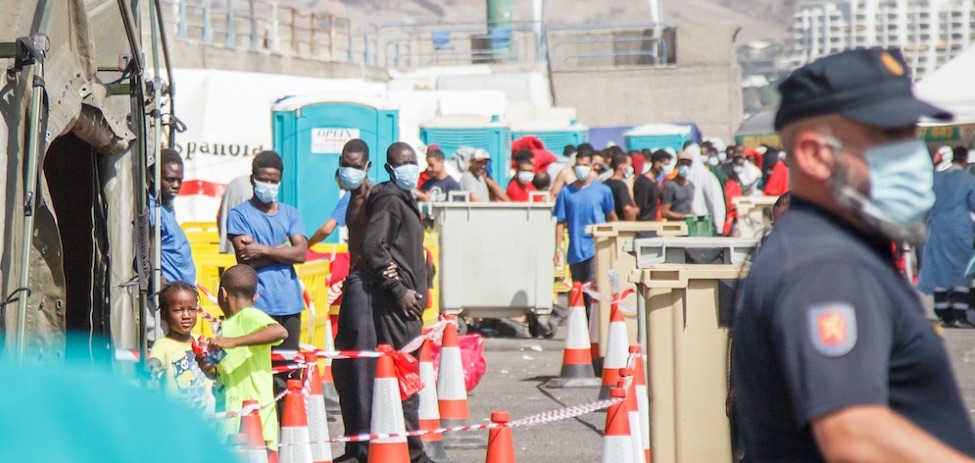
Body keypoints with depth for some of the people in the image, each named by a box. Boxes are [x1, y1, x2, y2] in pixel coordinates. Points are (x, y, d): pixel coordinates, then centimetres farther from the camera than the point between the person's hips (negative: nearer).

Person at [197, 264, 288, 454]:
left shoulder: (250, 316, -9)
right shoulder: (227, 325, 18)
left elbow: (280, 332, -29)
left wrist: (233, 342, -31)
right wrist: (209, 368, 4)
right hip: (230, 412, 9)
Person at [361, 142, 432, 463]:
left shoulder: (403, 199, 20)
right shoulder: (389, 199, -10)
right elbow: (372, 248, -20)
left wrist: (416, 292, 16)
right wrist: (399, 289, -18)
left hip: (407, 299, 10)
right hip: (395, 303, -10)